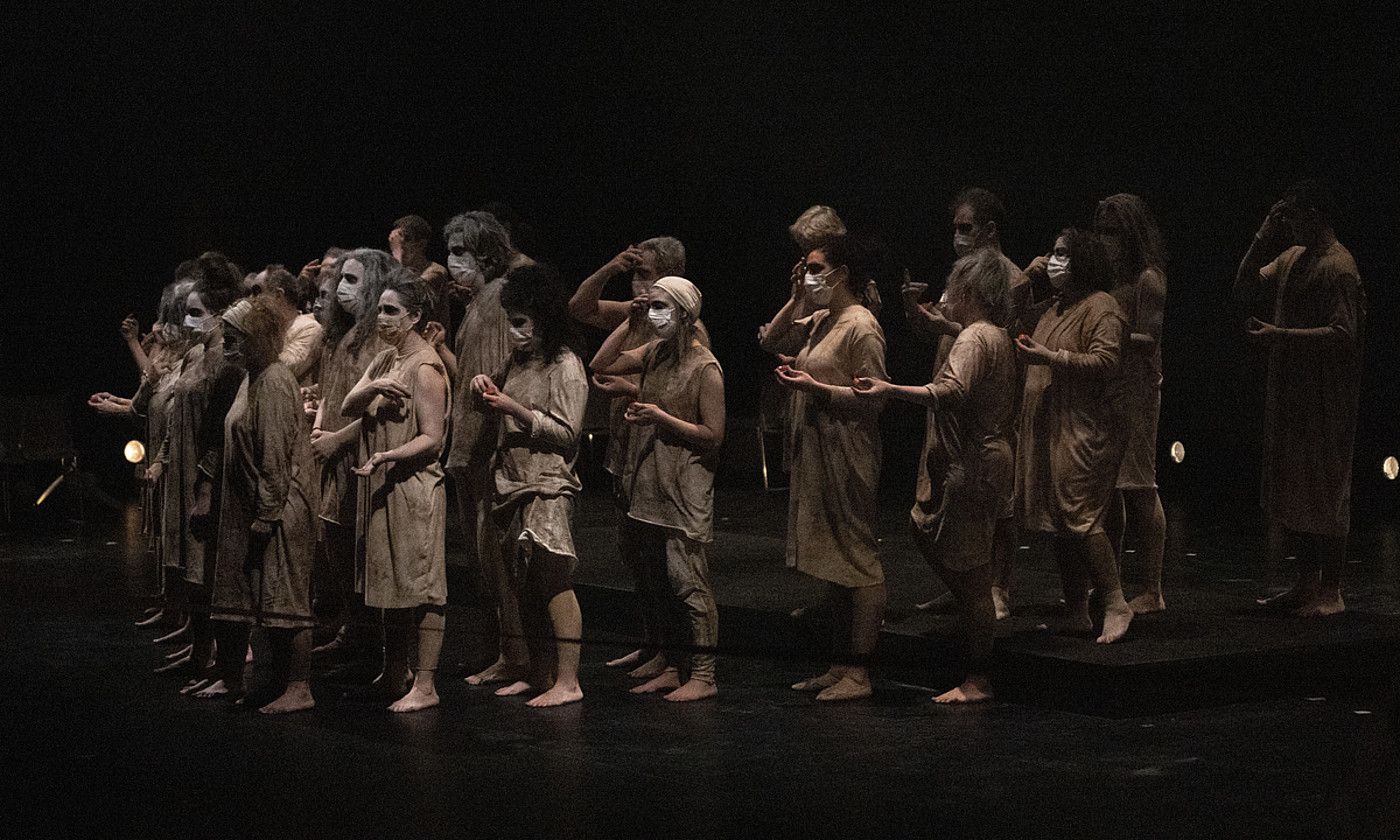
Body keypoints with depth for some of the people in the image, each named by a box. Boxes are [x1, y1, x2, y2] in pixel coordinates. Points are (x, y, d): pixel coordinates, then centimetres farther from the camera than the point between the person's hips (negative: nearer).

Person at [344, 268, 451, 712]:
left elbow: (432, 438, -17)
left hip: (414, 487, -9)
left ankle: (425, 685, -2)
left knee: (420, 587, -5)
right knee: (390, 583, 16)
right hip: (381, 490, 9)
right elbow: (348, 408, 2)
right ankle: (396, 671, 28)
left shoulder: (425, 367, -12)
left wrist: (386, 457, -29)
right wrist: (373, 388, -18)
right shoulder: (384, 360, 14)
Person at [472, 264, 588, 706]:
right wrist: (484, 386, 6)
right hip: (513, 485, 9)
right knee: (524, 587, 12)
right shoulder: (519, 361, 14)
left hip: (548, 488, -8)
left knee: (554, 580, -9)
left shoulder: (565, 366, -9)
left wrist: (515, 410, -18)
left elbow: (566, 432, -14)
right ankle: (539, 674, 20)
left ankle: (568, 682, -8)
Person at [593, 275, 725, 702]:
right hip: (646, 483, 8)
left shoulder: (705, 367, -11)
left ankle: (703, 675, 0)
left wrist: (661, 417, -17)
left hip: (684, 489, -8)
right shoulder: (654, 353, 10)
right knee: (653, 581, 11)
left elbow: (713, 435, -12)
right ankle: (673, 668, 21)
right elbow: (601, 366, 11)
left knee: (687, 580, -6)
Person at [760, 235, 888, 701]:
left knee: (857, 558, -6)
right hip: (816, 453, 10)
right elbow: (771, 341, 22)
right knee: (835, 561, 14)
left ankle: (861, 672, -4)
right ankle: (843, 664, 21)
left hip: (848, 456, -10)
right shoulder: (819, 322, 14)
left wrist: (814, 387, -22)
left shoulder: (861, 326, -13)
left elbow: (872, 396, -17)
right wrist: (794, 299, 10)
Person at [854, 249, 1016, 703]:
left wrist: (890, 390, -37)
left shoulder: (975, 338, -15)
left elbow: (953, 391, -33)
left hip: (971, 469, -11)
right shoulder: (996, 336, 16)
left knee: (970, 574, -5)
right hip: (985, 458, 11)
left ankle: (978, 681, 1)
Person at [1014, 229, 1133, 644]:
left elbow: (1105, 361, -21)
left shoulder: (1100, 307, -9)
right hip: (1050, 430, 10)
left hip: (1085, 431, -10)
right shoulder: (1057, 308, 20)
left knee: (1081, 518, -15)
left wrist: (1051, 357, -21)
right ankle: (1076, 613, 13)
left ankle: (1116, 605, -8)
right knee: (1059, 523, 8)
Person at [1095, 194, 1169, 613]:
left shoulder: (1147, 279, -8)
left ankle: (1154, 591, -3)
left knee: (1138, 488, -7)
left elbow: (1149, 341, -14)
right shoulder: (1108, 277, 15)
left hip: (1135, 393, -8)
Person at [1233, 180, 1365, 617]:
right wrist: (1263, 238, 4)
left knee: (1323, 489, -3)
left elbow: (1344, 334, -22)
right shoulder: (1291, 257, 12)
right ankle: (1307, 584, 20)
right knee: (1293, 489, 12)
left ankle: (1331, 591, 3)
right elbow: (1245, 290, 14)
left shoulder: (1338, 266, -15)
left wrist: (1281, 335, -26)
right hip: (1289, 392, 9)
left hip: (1325, 399, -9)